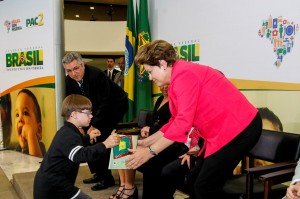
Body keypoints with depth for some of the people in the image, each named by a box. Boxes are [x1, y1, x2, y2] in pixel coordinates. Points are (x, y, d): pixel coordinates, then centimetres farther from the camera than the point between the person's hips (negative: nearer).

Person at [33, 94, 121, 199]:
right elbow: (80, 155, -44)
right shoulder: (69, 135, -24)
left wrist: (88, 137, 37)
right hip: (52, 188, -11)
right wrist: (105, 144, -49)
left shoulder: (66, 131, 11)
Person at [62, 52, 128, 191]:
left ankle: (106, 178, -3)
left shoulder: (97, 75, -31)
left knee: (100, 138, -18)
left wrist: (94, 126, -29)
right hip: (97, 110, 8)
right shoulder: (69, 80, -9)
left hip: (115, 106, -8)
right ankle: (98, 173, 20)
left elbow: (105, 104, -29)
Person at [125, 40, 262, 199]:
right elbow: (176, 120, 17)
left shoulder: (183, 75, -19)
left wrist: (150, 152, -18)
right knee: (195, 182, 14)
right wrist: (147, 141, 16)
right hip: (221, 131, 10)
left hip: (239, 128, -10)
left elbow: (183, 122, -24)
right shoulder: (177, 79, 12)